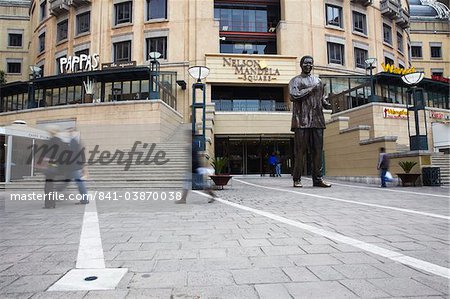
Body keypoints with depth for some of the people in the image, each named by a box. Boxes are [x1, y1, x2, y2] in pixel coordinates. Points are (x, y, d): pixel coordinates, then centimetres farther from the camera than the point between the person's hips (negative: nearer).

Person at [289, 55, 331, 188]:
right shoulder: (295, 80, 8)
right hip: (302, 121, -4)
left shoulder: (318, 81, 22)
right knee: (300, 151, -4)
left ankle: (317, 178, 8)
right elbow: (294, 95, -10)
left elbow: (322, 99, 24)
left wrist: (328, 104, 3)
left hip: (317, 121, 5)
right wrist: (311, 89, -8)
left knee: (317, 150, 2)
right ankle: (297, 179, 4)